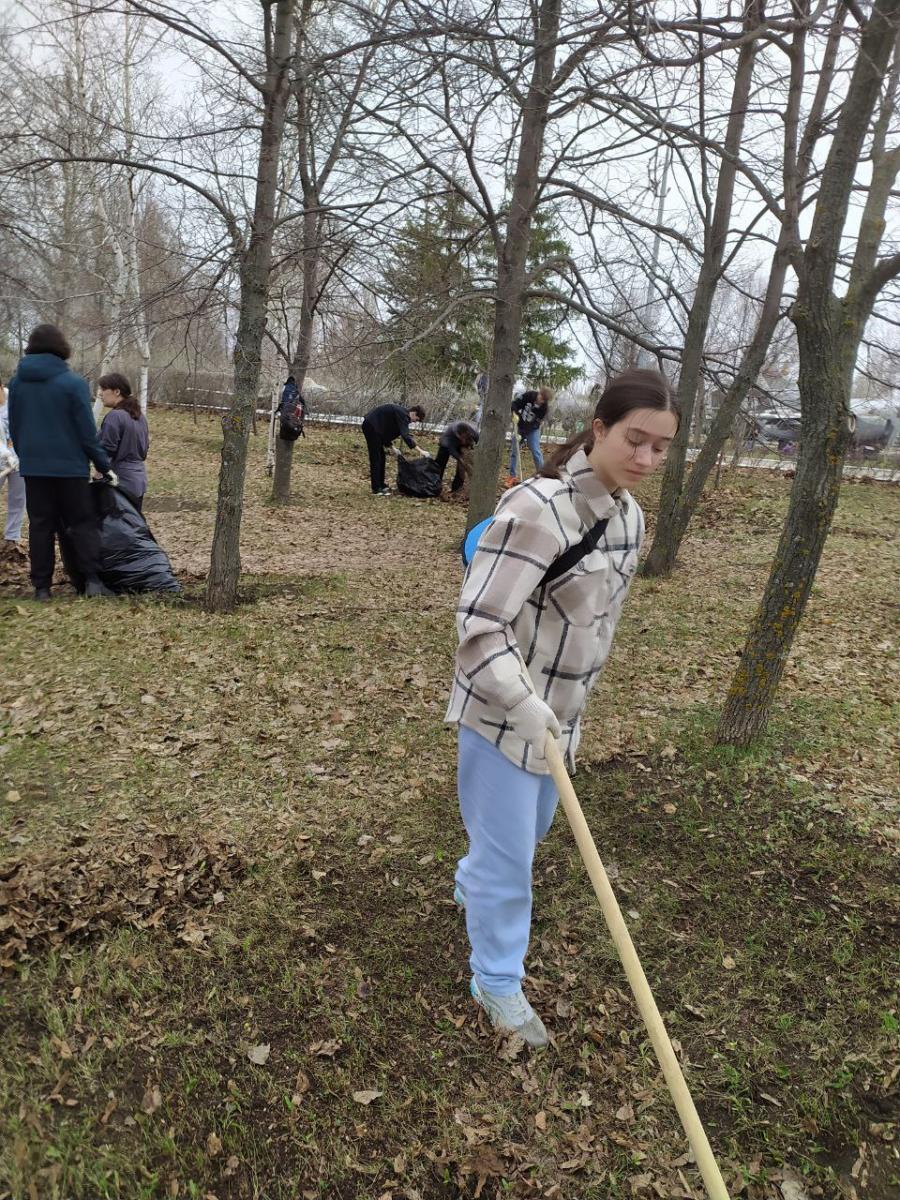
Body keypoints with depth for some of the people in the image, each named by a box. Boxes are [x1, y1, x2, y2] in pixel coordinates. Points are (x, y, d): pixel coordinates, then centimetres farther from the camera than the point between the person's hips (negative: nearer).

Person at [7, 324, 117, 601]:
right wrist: (104, 465, -4)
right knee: (82, 523, 4)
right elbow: (87, 430, -10)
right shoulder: (73, 382, -10)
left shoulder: (17, 381, 6)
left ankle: (41, 587, 8)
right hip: (69, 465, -4)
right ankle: (92, 581, -5)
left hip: (33, 466, 4)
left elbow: (14, 426, 13)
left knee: (40, 525, 8)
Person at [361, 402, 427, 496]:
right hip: (371, 426, -10)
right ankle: (376, 489, -6)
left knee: (381, 457, 14)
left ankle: (381, 485, 21)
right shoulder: (402, 414, -17)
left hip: (373, 427, 10)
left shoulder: (401, 413, 13)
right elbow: (405, 435, -28)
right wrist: (420, 450, -30)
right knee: (376, 458, -8)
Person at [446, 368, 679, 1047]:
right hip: (503, 711, -8)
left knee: (533, 826, 27)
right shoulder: (539, 508, -27)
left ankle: (472, 885, 58)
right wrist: (524, 706, -33)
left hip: (558, 709, 8)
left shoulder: (629, 516, 1)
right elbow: (479, 623, -28)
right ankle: (498, 982, 30)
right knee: (508, 850, 6)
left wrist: (572, 704, 18)